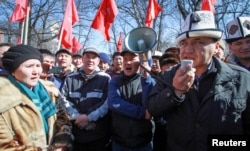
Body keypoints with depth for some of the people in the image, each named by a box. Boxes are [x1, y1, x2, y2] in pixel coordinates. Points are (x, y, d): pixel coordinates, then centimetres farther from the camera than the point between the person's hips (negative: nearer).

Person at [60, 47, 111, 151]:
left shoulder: (105, 79, -2)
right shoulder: (70, 78, 9)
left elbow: (108, 102, -10)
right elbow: (64, 100, 1)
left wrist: (89, 117, -15)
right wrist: (76, 117, -12)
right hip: (76, 133, 3)